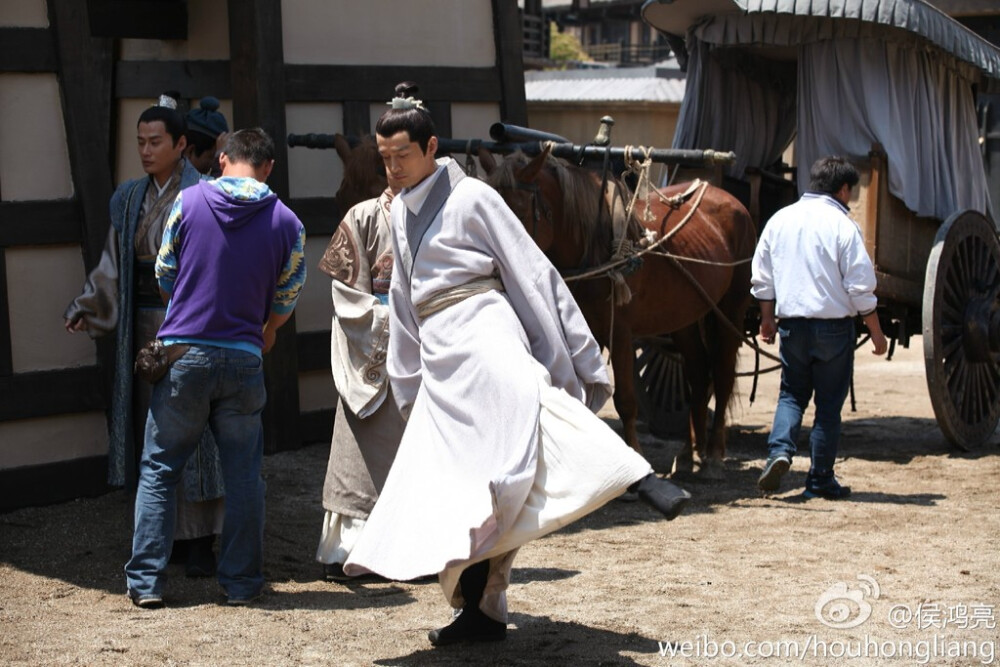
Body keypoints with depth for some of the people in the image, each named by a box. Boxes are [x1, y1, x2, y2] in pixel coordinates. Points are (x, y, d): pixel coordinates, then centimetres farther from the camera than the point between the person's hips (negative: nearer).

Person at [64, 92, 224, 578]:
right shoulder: (130, 199, 12)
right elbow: (114, 264, 12)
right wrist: (87, 309, 3)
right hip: (144, 326, 6)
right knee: (153, 427, 9)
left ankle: (200, 541, 0)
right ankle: (168, 533, 18)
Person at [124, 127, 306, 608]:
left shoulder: (188, 201, -2)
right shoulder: (286, 222, 0)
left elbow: (164, 274, 7)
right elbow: (286, 298, 8)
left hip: (182, 352, 0)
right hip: (243, 358, 0)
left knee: (158, 469, 9)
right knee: (243, 475, 10)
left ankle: (145, 581, 8)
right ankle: (241, 582, 14)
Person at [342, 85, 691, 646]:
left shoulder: (471, 197, -1)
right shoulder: (400, 211, 21)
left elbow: (532, 274, -5)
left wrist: (575, 357, -9)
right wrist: (408, 385, 31)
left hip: (482, 332, -8)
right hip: (442, 359, 8)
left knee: (522, 401, -38)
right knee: (459, 488, 5)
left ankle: (642, 481, -57)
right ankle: (481, 612, 12)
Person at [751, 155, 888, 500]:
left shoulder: (780, 220, 5)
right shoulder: (842, 225, -10)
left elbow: (761, 278, 10)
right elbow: (861, 287, -10)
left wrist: (767, 318, 22)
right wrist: (876, 331, -1)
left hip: (791, 324, 4)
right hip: (833, 325, -4)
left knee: (792, 393, 16)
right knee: (829, 401, 6)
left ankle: (779, 450, -9)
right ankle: (820, 480, 9)